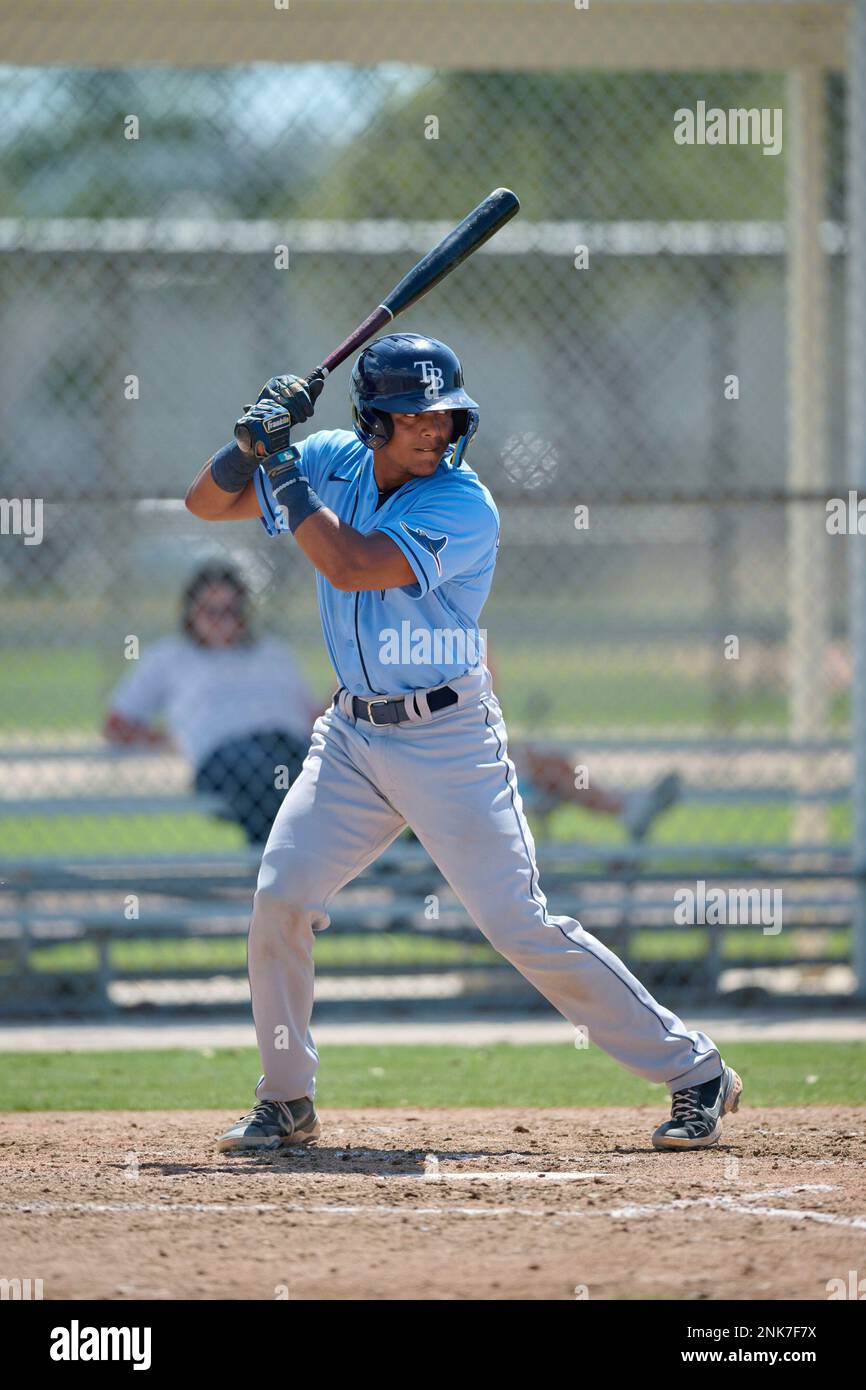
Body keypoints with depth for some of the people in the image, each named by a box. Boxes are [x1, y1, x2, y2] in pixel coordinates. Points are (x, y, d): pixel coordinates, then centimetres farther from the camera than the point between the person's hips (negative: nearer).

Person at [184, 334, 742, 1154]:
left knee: (520, 924, -10)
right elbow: (208, 502, 7)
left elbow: (349, 566, -28)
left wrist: (282, 470, -22)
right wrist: (253, 440, -11)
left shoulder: (463, 506, -18)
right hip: (352, 737, 6)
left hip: (449, 739, -6)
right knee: (280, 899, -4)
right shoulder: (334, 465, 1)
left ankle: (694, 1073, -2)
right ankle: (286, 1102, 13)